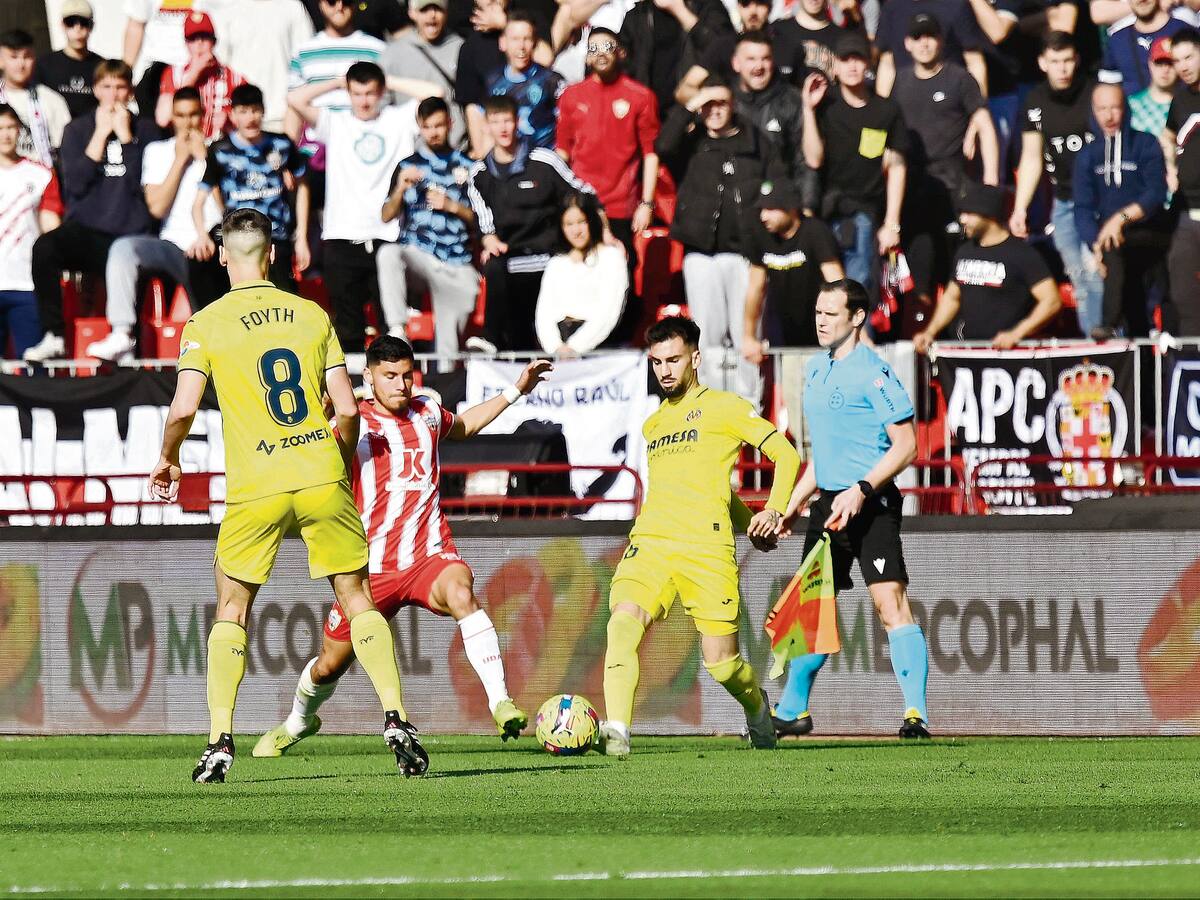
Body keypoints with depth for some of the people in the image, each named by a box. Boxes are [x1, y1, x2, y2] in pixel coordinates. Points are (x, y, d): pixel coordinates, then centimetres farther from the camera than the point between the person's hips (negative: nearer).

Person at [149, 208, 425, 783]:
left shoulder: (206, 325, 0)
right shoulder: (312, 315, 7)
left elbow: (183, 409, -8)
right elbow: (347, 409, 6)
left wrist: (167, 459, 12)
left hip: (255, 489, -1)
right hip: (323, 477, 1)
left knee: (231, 611, 11)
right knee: (358, 600, 10)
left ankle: (219, 741, 3)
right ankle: (395, 719, -2)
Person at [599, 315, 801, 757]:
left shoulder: (722, 407, 5)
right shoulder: (652, 425, 24)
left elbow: (786, 454, 5)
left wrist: (773, 511, -9)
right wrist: (747, 521, 26)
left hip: (706, 549, -5)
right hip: (650, 541, 5)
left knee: (720, 663, -3)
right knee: (622, 624, -24)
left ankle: (756, 704, 31)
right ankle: (617, 731, -31)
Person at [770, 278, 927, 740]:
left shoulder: (873, 373, -11)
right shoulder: (816, 371, 15)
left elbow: (906, 446, -14)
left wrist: (861, 490, -23)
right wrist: (790, 507, 25)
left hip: (871, 502, -8)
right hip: (828, 502, 8)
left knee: (889, 600, -16)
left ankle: (916, 713, -20)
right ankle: (792, 711, 27)